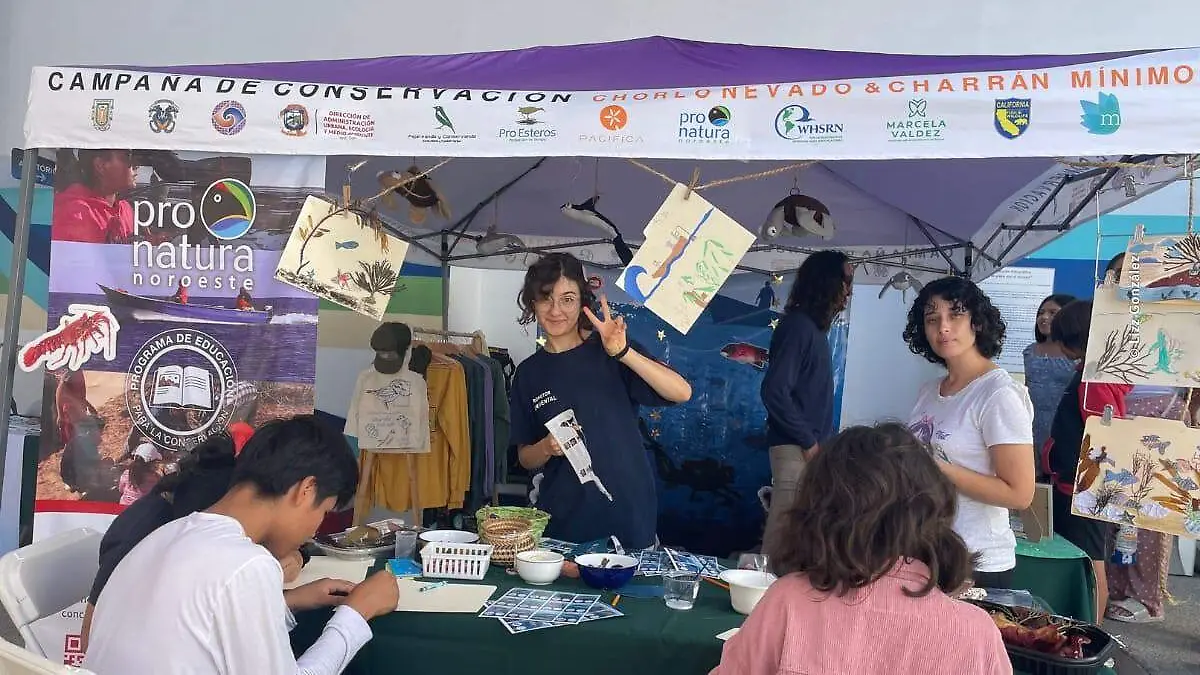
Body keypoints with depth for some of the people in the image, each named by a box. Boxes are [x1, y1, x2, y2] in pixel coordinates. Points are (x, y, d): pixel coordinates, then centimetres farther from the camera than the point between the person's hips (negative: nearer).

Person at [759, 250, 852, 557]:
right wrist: (808, 442, -15)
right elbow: (774, 391, -21)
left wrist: (816, 440, 11)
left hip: (810, 445, 9)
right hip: (796, 449, -9)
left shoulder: (814, 327, 16)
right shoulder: (798, 325, -13)